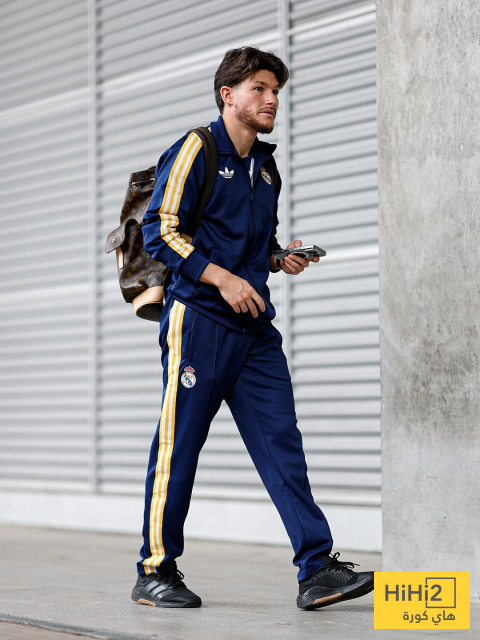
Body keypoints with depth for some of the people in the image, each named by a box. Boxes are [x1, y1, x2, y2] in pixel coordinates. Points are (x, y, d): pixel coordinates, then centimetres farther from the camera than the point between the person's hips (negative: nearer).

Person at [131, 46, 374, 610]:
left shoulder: (265, 166, 20)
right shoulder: (197, 150, -3)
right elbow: (160, 231, -10)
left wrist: (281, 259, 9)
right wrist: (222, 278, -17)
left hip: (254, 326, 7)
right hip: (198, 317, -7)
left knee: (281, 440, -2)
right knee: (178, 445, -2)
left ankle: (317, 569, -6)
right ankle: (155, 572, 8)